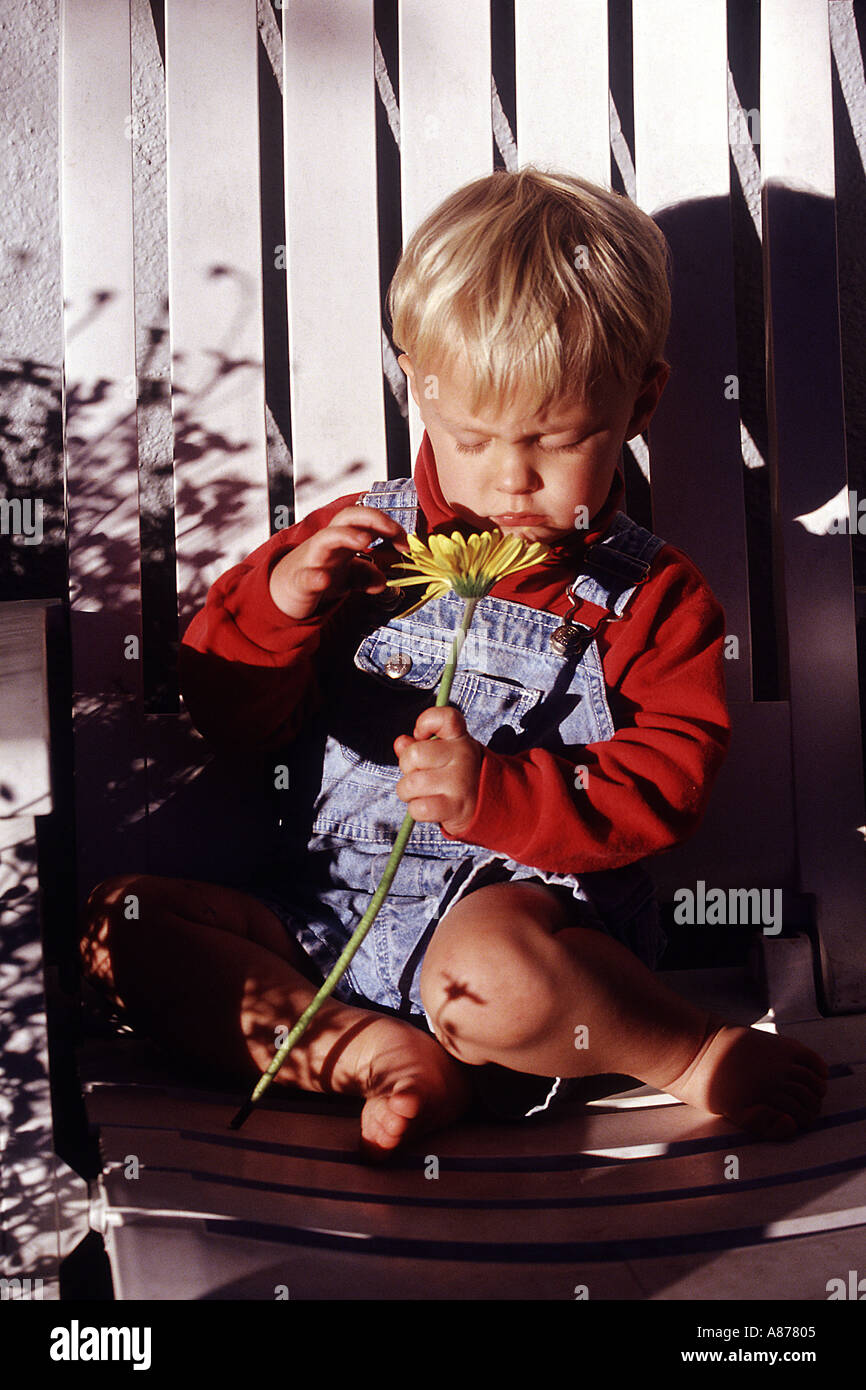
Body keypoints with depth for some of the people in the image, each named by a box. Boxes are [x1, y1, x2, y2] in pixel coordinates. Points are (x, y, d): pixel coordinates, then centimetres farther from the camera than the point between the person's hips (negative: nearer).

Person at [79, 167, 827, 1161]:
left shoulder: (651, 596, 3)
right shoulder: (362, 542, 10)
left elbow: (662, 789, -6)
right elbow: (228, 723, 9)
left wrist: (494, 791, -20)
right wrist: (281, 600, -10)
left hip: (531, 909, -4)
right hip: (324, 916, 5)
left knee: (489, 961, -39)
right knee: (116, 921, -12)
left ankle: (694, 1053, -12)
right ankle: (385, 1058, -20)